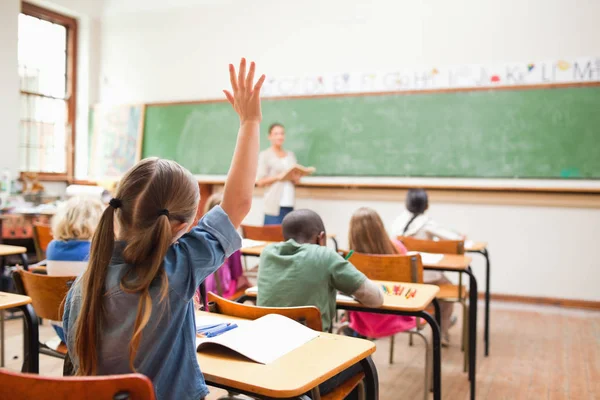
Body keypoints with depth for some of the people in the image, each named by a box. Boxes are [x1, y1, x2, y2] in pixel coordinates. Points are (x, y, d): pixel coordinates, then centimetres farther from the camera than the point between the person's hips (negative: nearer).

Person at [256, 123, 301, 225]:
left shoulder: (290, 155, 16)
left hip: (289, 204, 4)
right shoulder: (265, 155, 2)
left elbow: (297, 179, 19)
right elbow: (260, 182, -3)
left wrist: (295, 178, -4)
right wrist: (278, 176, -14)